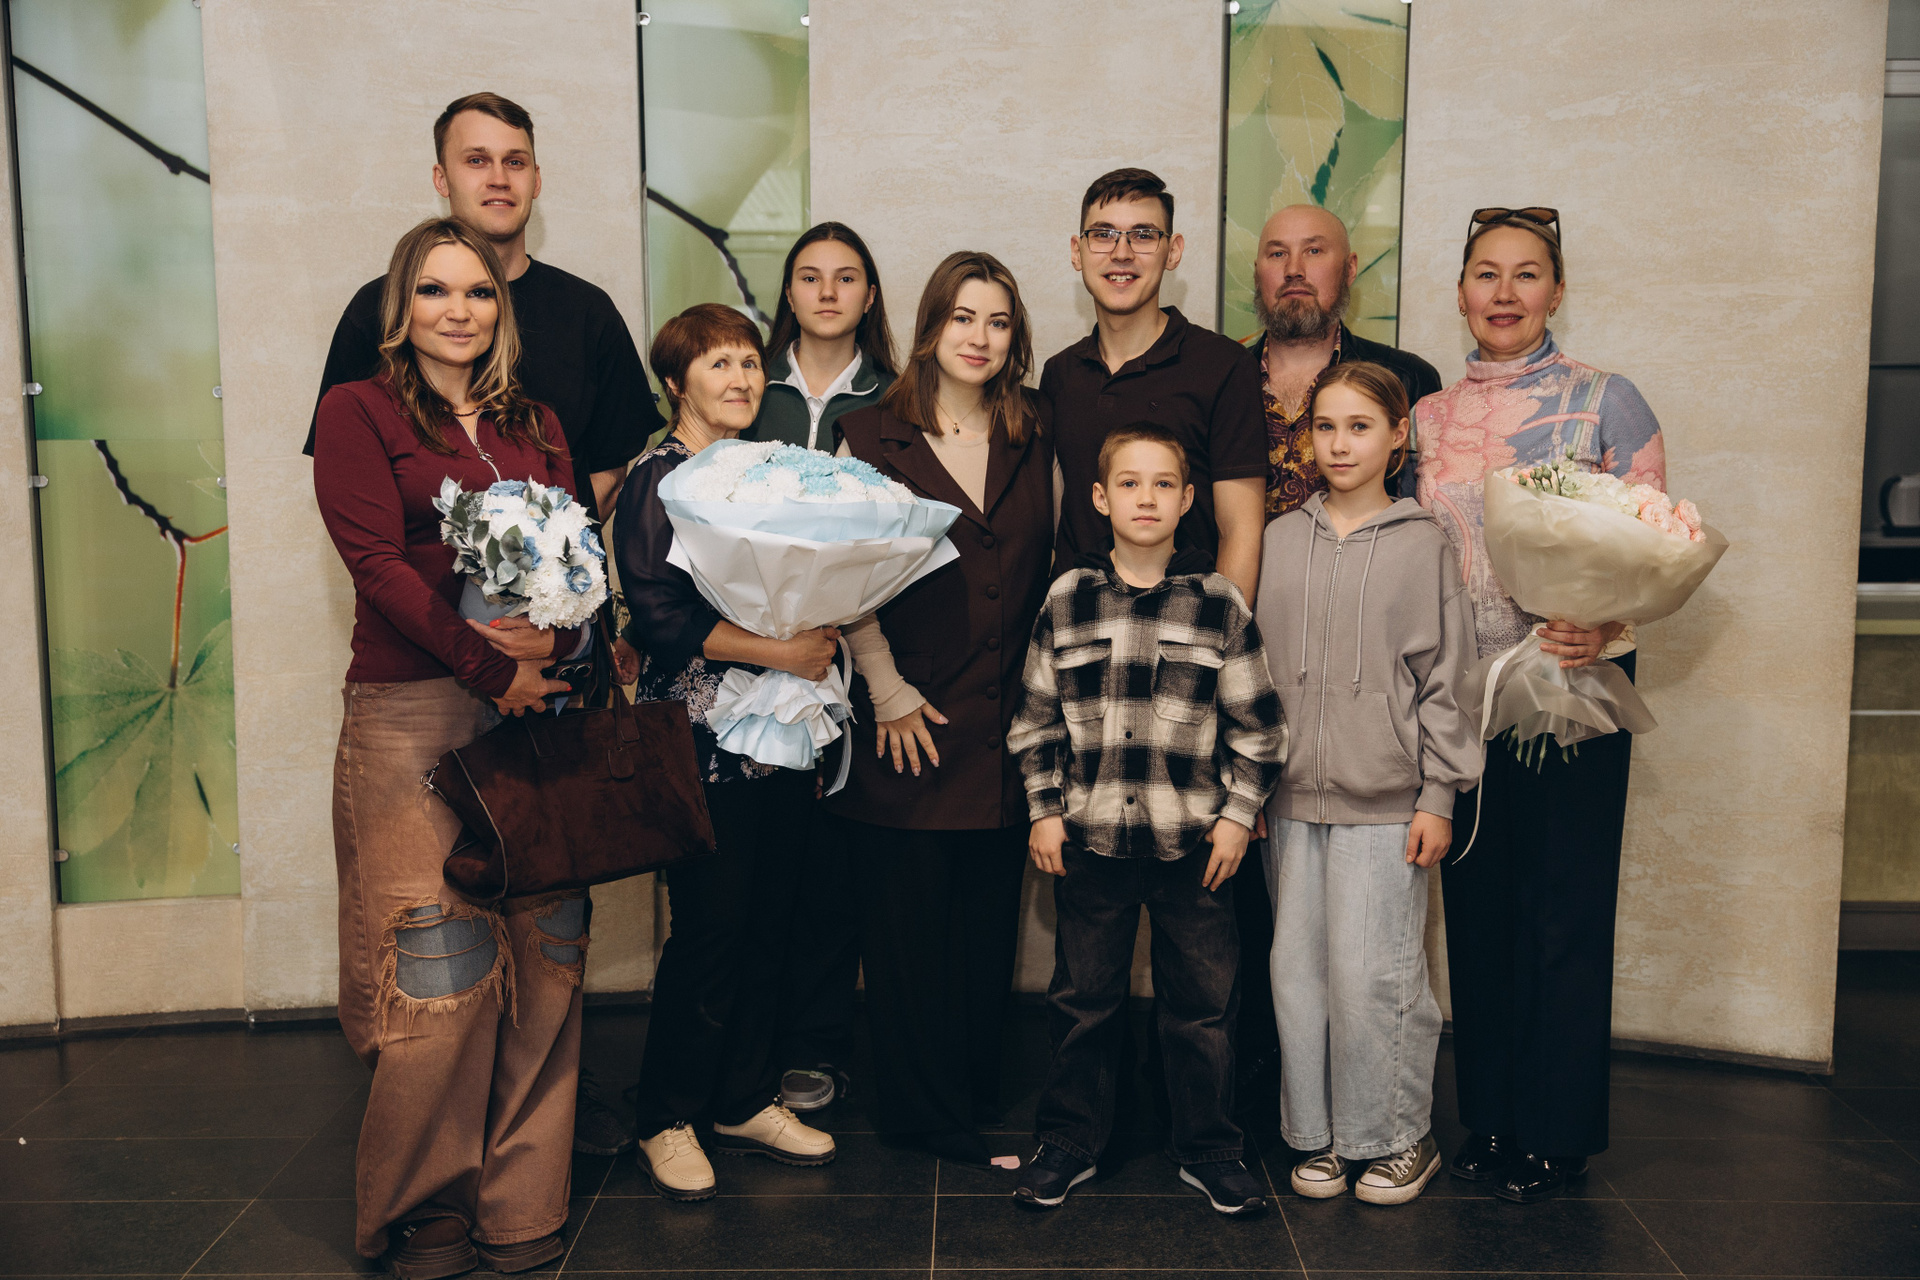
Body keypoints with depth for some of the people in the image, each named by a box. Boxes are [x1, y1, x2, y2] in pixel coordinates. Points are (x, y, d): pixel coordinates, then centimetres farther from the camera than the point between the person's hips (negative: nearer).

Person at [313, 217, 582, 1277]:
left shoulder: (534, 425, 19)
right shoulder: (357, 412, 4)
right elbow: (378, 562, -7)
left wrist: (552, 639, -11)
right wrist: (489, 666, -16)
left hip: (537, 705, 5)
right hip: (413, 709, -4)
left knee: (543, 955, 4)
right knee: (436, 965, -4)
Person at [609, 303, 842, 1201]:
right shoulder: (656, 479, -4)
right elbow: (660, 615, -14)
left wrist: (825, 636, -5)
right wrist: (779, 650, -17)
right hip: (702, 730, -6)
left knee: (768, 920, 9)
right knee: (710, 927, -3)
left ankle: (746, 1101, 24)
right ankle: (666, 1119, 14)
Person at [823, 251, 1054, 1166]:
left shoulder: (1035, 443, 10)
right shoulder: (871, 440, 0)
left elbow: (1052, 573, 12)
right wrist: (889, 695, -8)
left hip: (1008, 725, 4)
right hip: (910, 721, -3)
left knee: (990, 920, 10)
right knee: (907, 922, 4)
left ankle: (975, 1094, 26)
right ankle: (921, 1110, 19)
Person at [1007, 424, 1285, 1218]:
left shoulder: (1217, 602, -1)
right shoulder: (1067, 600, 1)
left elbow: (1256, 723, 3)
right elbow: (1035, 716, 7)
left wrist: (1238, 814, -2)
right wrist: (1045, 809, 3)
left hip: (1193, 843, 0)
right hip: (1089, 839, 1)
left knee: (1202, 1005, 11)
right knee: (1082, 1002, 13)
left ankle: (1207, 1150, 28)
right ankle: (1069, 1144, 30)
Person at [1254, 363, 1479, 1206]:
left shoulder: (1424, 545, 1)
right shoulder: (1279, 540, 9)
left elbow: (1444, 680, 0)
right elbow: (1258, 668, 11)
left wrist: (1438, 797, -4)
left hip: (1385, 801, -3)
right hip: (1291, 796, 3)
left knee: (1372, 975, -2)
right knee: (1298, 970, 7)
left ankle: (1396, 1136, 19)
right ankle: (1318, 1135, 24)